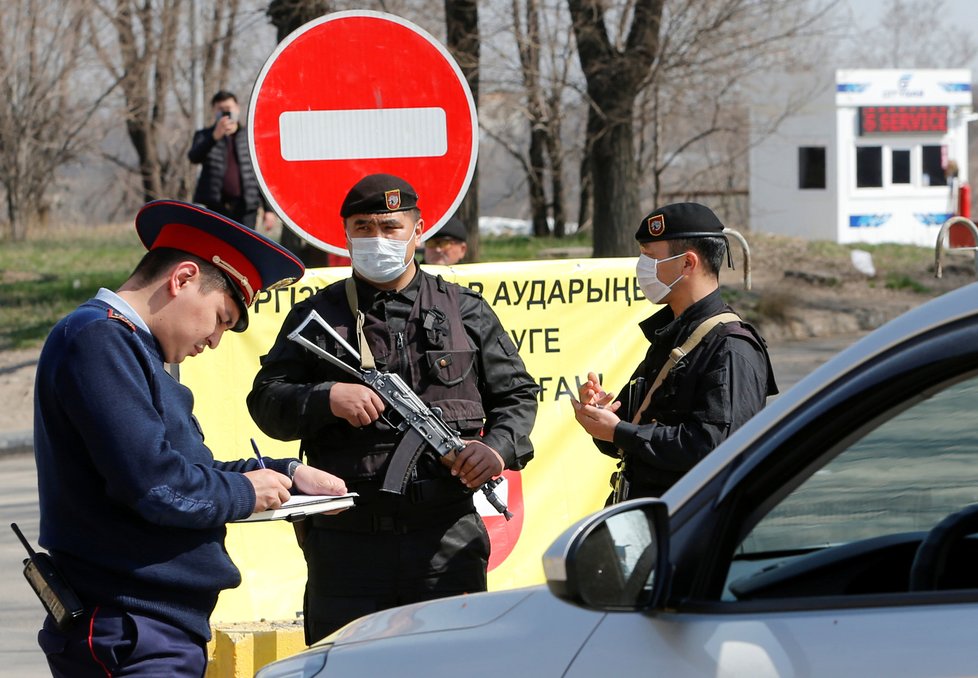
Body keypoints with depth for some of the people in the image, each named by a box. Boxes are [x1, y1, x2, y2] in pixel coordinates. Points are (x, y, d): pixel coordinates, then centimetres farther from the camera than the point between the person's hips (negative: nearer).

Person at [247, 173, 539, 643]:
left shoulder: (465, 312, 12)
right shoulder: (316, 317, 9)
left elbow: (517, 394, 15)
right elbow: (267, 402, 4)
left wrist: (498, 448, -5)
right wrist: (326, 398, -16)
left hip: (447, 537, 1)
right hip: (346, 543, -1)